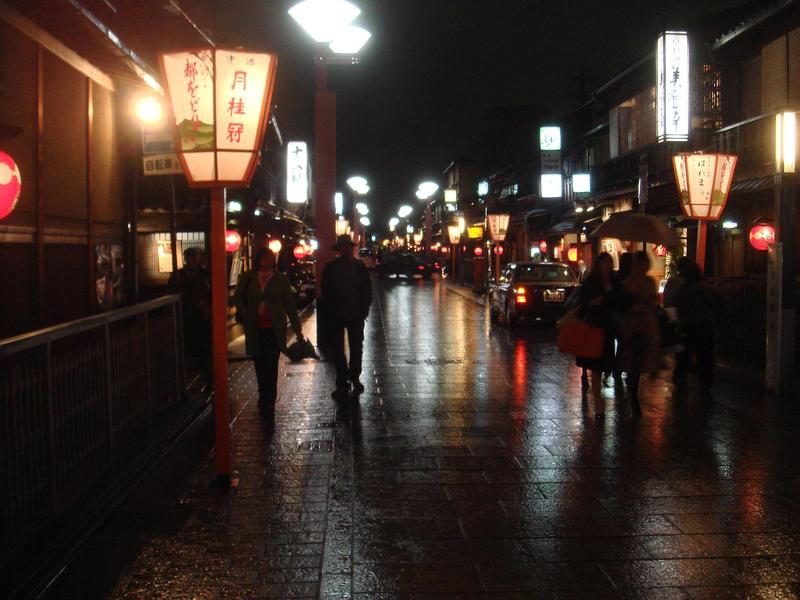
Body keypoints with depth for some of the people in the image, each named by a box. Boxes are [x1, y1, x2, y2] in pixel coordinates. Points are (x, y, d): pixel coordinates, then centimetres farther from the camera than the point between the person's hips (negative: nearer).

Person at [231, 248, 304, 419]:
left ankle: (267, 403, -2)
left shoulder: (281, 280, 2)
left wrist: (297, 329, 2)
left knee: (270, 366, -6)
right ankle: (266, 401, 23)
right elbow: (237, 298, 15)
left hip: (274, 329, -2)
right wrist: (245, 313, -3)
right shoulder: (247, 278, 5)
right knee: (260, 366, 8)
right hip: (254, 330, 2)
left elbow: (290, 305, 4)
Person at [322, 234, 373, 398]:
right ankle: (342, 383, 10)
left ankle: (354, 377, 26)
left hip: (356, 315, 1)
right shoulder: (331, 267, -2)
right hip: (336, 316, -1)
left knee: (356, 348, 10)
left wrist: (364, 310, -5)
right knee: (337, 349, 2)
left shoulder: (359, 267, 1)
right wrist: (330, 311, -7)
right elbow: (326, 292, 0)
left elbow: (367, 290, 4)